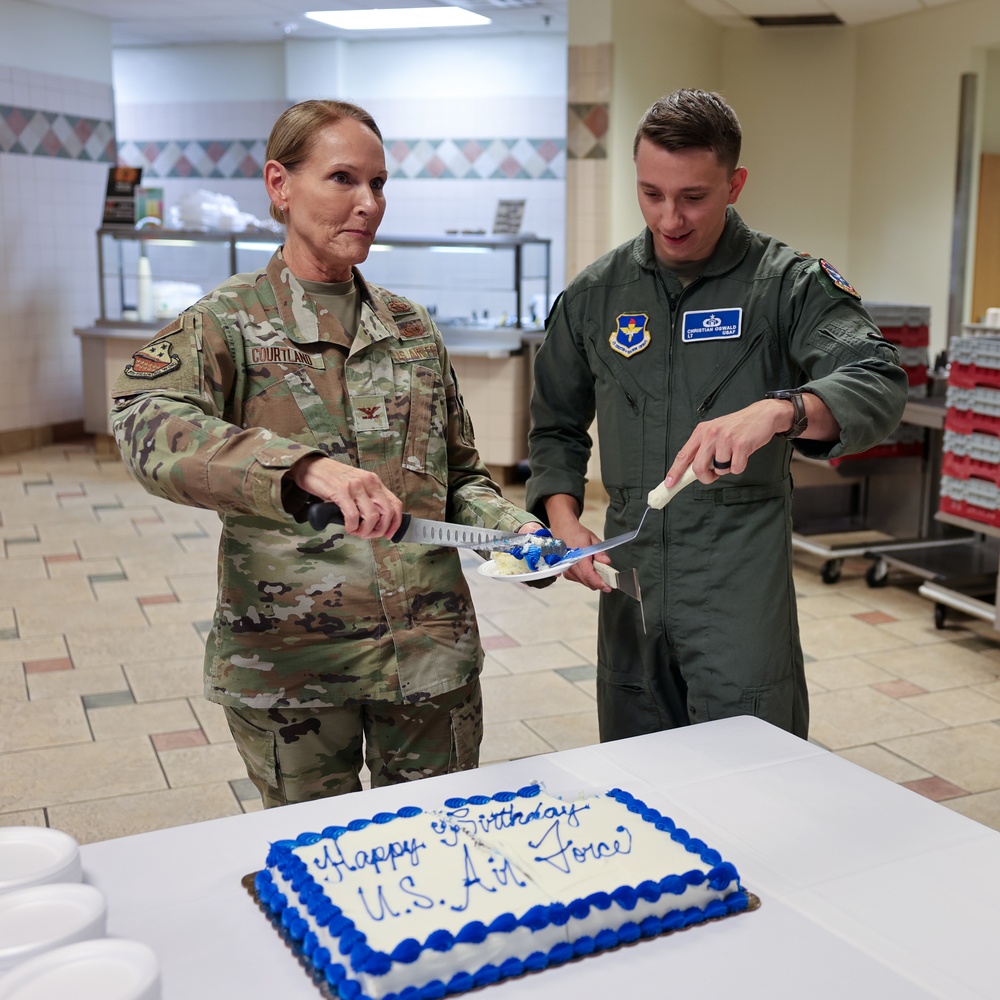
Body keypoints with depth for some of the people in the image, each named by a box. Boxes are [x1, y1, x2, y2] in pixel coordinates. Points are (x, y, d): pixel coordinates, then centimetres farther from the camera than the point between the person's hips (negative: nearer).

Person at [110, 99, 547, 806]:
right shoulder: (227, 323, -5)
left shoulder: (413, 329, 9)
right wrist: (308, 468, -41)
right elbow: (146, 424, -26)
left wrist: (511, 528, -6)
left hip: (432, 654, 4)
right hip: (288, 664, -3)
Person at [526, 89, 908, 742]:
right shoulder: (595, 294, 8)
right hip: (630, 571, 3)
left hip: (745, 586, -3)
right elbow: (558, 424, 16)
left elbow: (879, 384, -19)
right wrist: (563, 518, -1)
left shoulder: (792, 285, -3)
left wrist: (776, 411, -38)